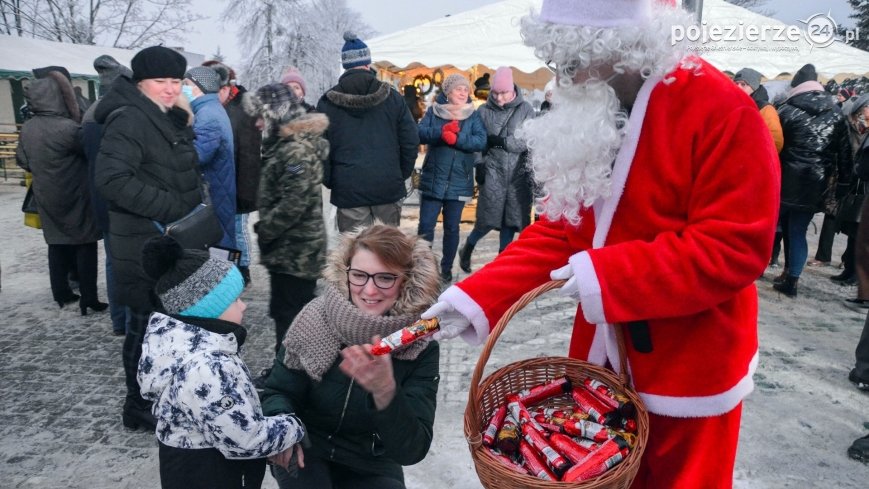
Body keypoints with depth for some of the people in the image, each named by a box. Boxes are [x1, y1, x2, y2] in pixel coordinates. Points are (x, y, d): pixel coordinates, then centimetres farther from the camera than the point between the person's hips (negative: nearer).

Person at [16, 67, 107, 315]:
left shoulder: (27, 129, 2)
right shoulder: (67, 128, -23)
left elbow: (22, 160, 14)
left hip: (47, 198, 7)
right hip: (75, 199, -7)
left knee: (57, 244, 16)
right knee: (85, 246, 0)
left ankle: (61, 293, 25)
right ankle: (88, 298, 2)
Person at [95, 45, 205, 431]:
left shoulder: (167, 119, 12)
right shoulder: (129, 120, -17)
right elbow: (110, 178, -29)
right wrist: (169, 208, -27)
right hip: (144, 243, -9)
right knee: (147, 324, 2)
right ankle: (140, 405, 18)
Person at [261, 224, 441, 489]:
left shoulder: (421, 349, -16)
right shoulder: (316, 320, -15)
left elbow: (412, 450, -22)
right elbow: (278, 392, -7)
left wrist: (385, 391, -40)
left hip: (371, 466, 1)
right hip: (305, 451, 0)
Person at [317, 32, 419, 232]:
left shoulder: (328, 102, 0)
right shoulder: (392, 97, 1)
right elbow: (411, 141, 1)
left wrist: (330, 182, 11)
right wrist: (402, 175, 12)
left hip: (348, 190, -1)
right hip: (388, 186, 1)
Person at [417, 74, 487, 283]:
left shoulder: (474, 115, 5)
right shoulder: (433, 111, 5)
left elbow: (481, 141, -9)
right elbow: (420, 133, -9)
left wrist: (457, 139, -22)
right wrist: (442, 131, -24)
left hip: (459, 181, 1)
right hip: (433, 179, 0)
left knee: (452, 227, 10)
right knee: (426, 225, 1)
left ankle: (446, 268, 23)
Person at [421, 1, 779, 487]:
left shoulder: (723, 111, -20)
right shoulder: (584, 115, -1)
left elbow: (735, 248, -23)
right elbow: (557, 230, -1)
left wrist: (609, 275, -27)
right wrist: (476, 299, -12)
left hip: (689, 367, -5)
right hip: (604, 357, 6)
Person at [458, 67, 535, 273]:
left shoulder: (525, 109, 1)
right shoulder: (484, 111, 3)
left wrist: (499, 140, -9)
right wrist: (480, 165, -4)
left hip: (518, 173, 1)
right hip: (493, 171, -1)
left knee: (511, 220, 5)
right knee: (489, 219, -4)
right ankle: (467, 248, 22)